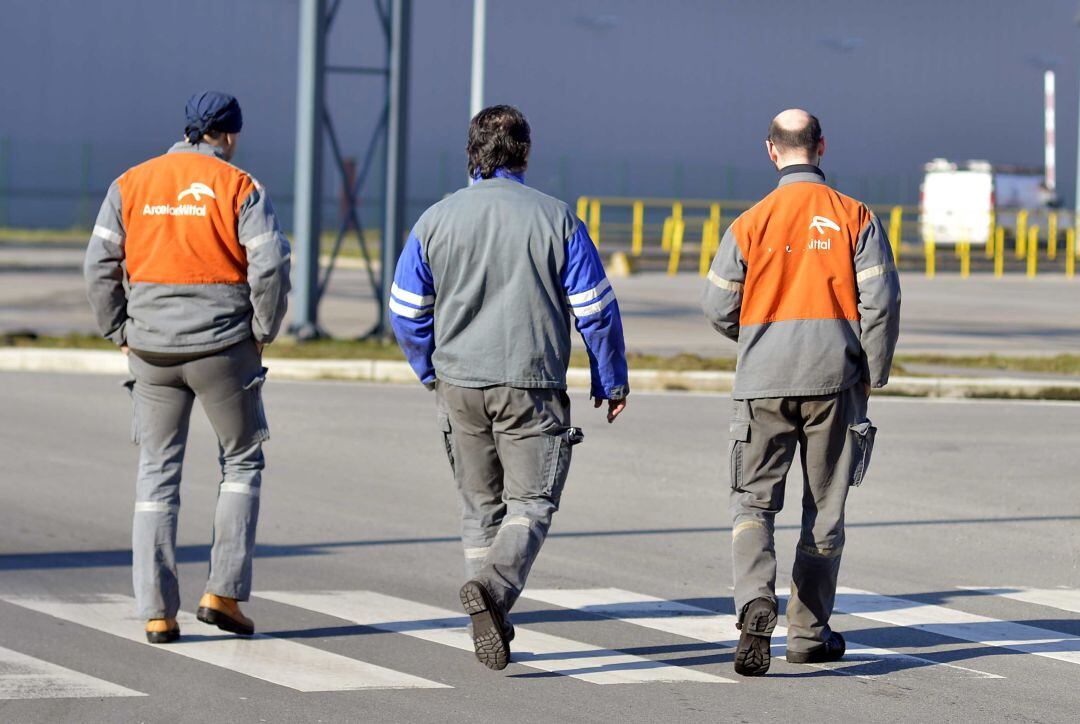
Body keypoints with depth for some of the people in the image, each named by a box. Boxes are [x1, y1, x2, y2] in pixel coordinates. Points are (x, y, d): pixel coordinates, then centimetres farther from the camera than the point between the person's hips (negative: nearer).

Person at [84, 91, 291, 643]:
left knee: (157, 473, 8)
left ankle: (157, 611, 3)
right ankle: (223, 591, 5)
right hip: (223, 345, -3)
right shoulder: (239, 188, -4)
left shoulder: (131, 185, 5)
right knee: (242, 461, 14)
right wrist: (262, 332, 1)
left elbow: (100, 267, 0)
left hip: (153, 349, 3)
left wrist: (122, 334, 9)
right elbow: (271, 266, -13)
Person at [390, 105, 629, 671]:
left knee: (481, 506, 15)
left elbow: (406, 310, 5)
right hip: (533, 387, -3)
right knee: (530, 503, 1)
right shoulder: (556, 219, -5)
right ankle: (493, 589, -25)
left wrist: (430, 370, 21)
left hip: (459, 385, 3)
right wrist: (612, 381, 9)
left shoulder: (437, 220, 1)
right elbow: (595, 308, -3)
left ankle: (489, 627, 14)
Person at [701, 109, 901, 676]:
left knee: (753, 502, 5)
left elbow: (718, 308, 2)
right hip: (834, 380, 1)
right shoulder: (855, 218, -1)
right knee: (825, 508, 12)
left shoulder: (750, 223, -2)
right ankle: (809, 633, 17)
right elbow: (881, 301, -5)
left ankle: (756, 601, -21)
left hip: (763, 380, -1)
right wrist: (872, 376, 6)